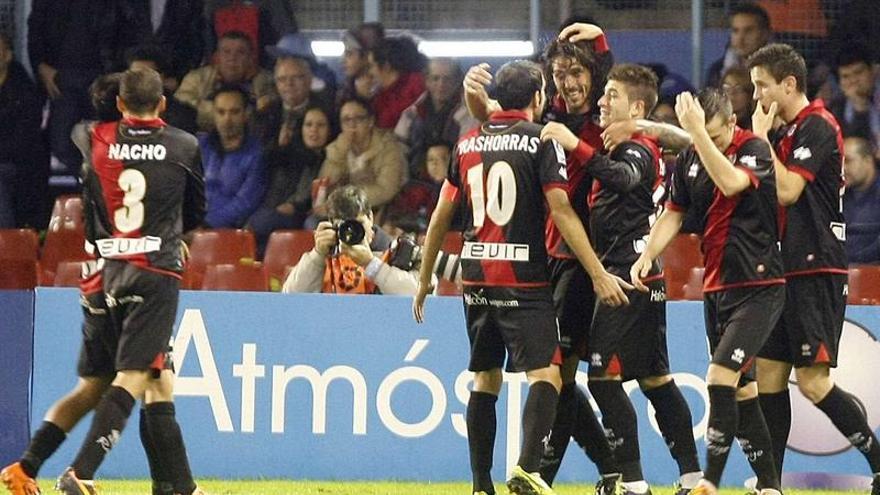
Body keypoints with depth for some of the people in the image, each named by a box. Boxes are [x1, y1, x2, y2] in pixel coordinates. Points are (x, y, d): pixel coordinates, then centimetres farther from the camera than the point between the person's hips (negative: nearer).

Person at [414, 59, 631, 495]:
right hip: (523, 278, -6)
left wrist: (425, 278, 25)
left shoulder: (468, 143, 11)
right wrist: (599, 275, -10)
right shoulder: (541, 141, -4)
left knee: (485, 379, 13)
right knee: (545, 374, -8)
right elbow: (562, 212, -11)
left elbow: (442, 216, 15)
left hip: (476, 276, 6)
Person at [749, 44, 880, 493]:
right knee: (769, 374, 5)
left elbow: (787, 190, -19)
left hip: (817, 271, -10)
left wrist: (761, 137, -11)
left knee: (812, 380, -13)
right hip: (787, 271, 10)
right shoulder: (786, 132, 17)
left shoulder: (817, 127, -11)